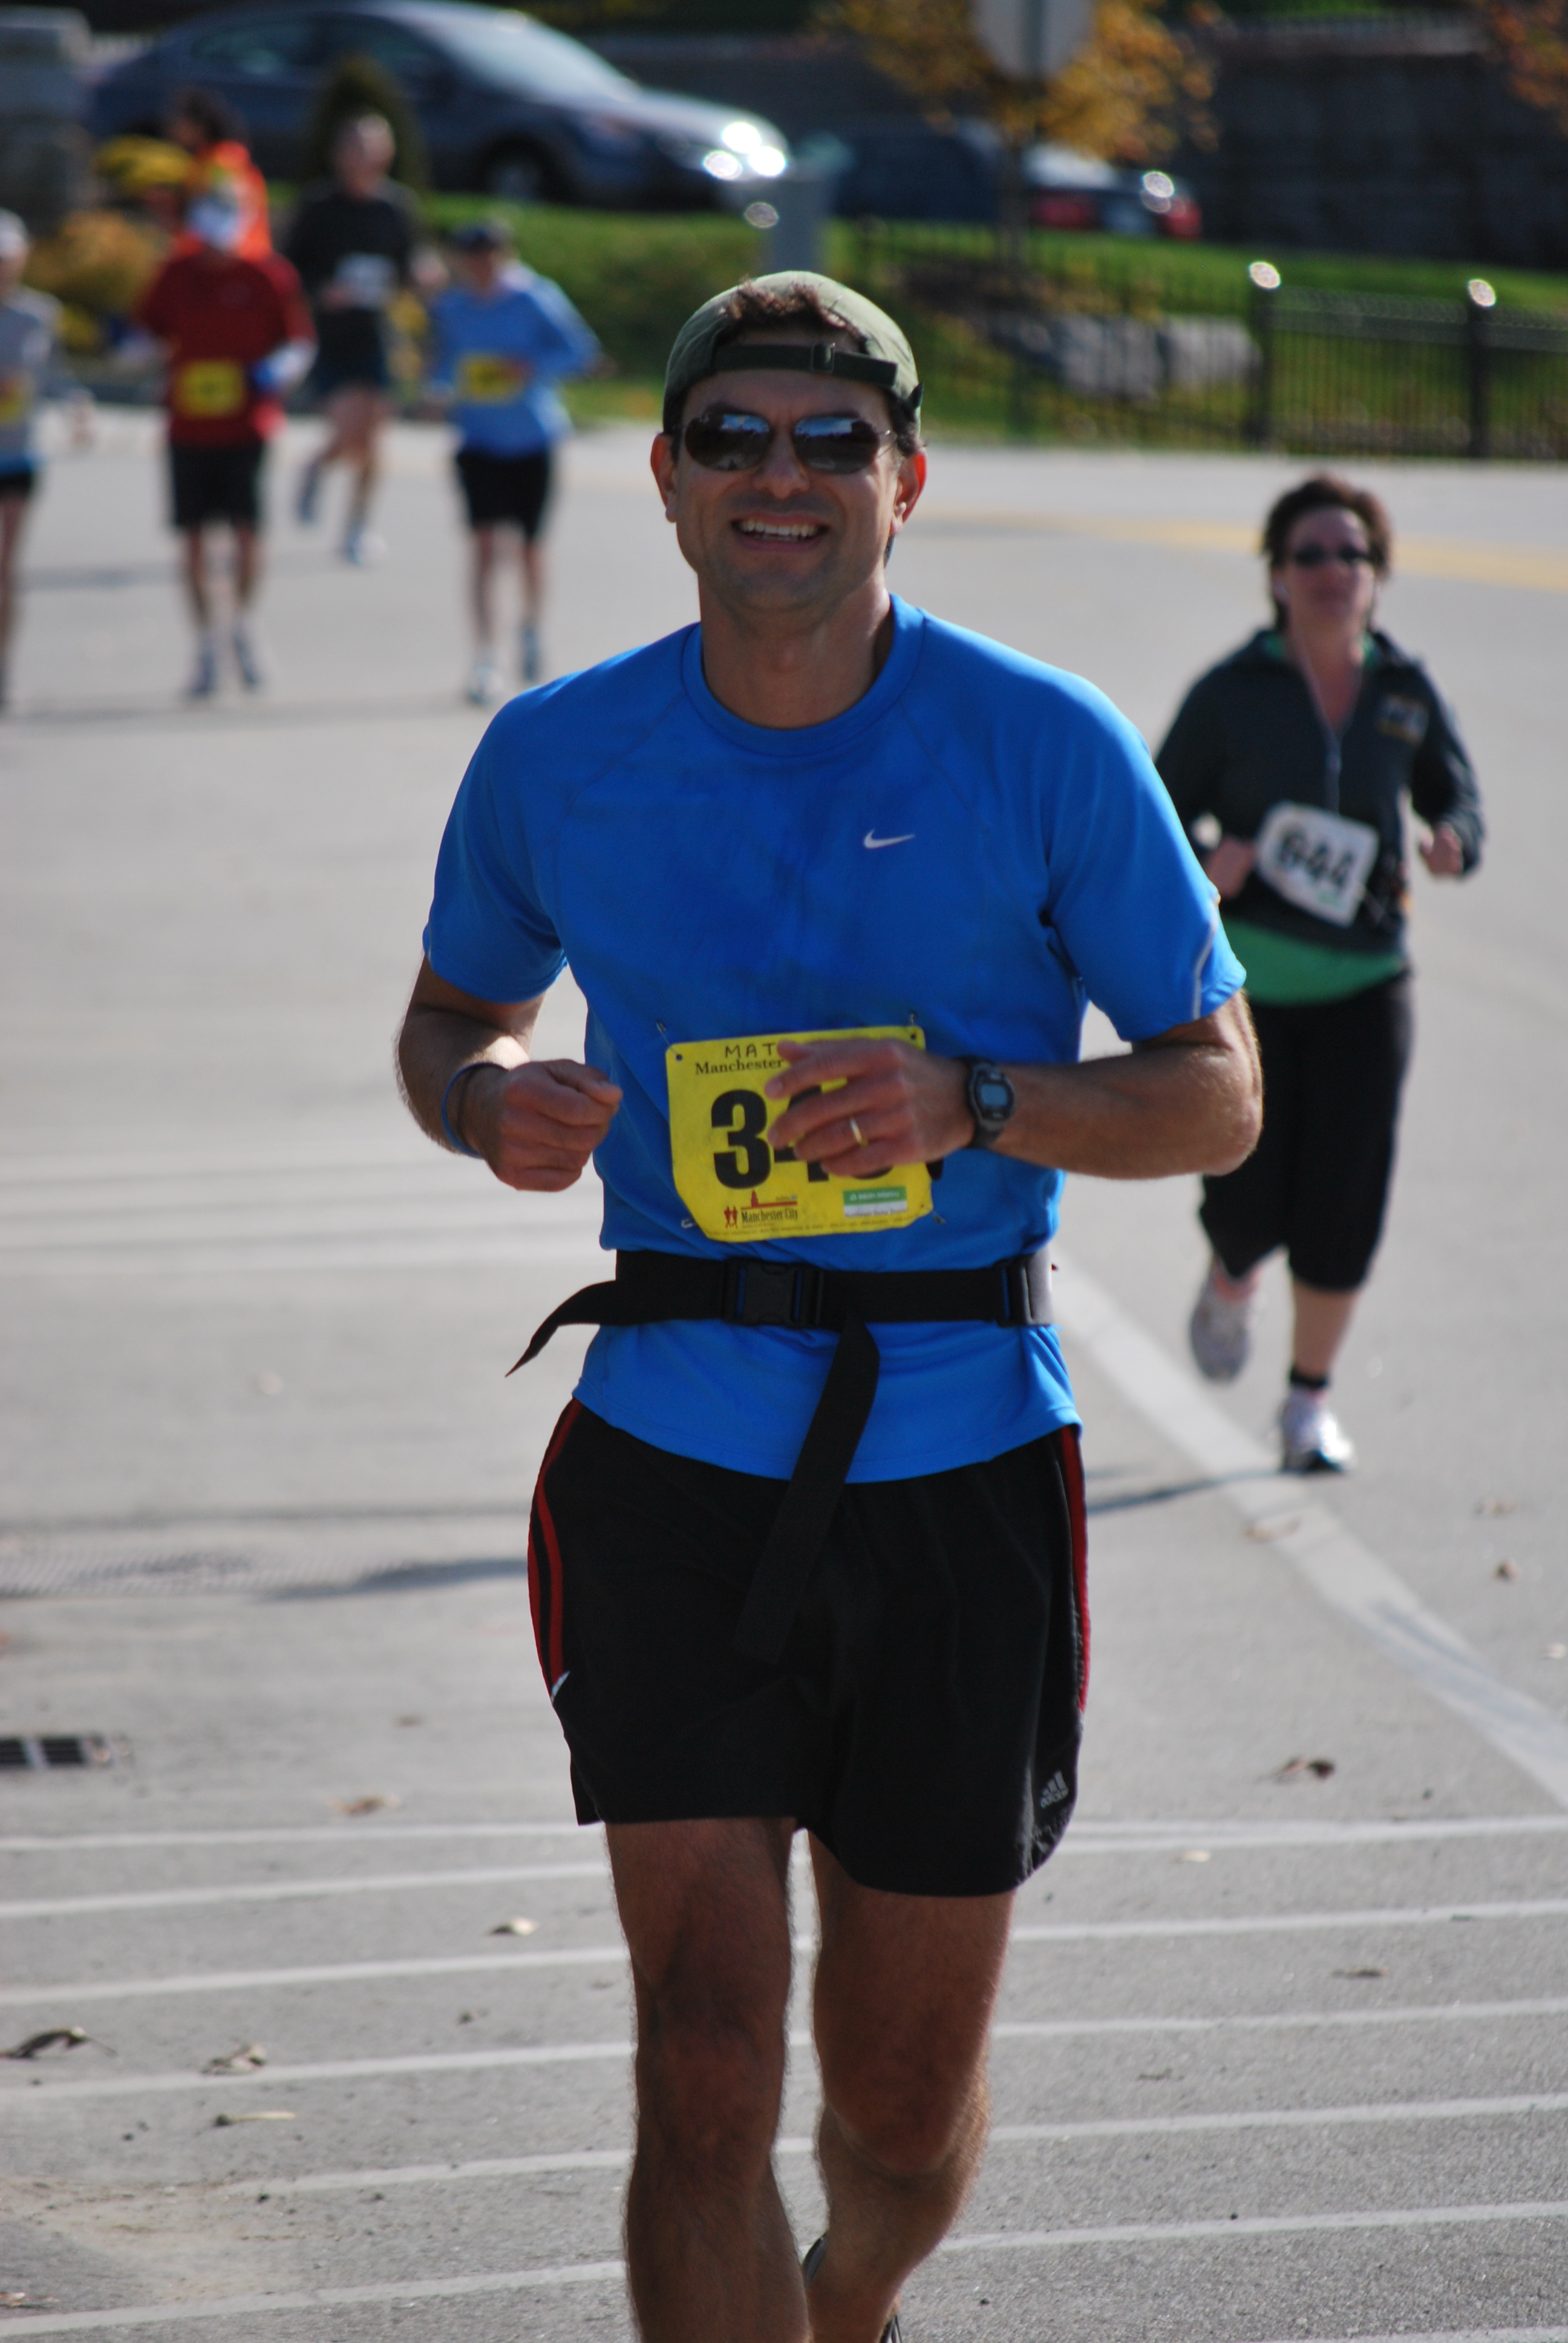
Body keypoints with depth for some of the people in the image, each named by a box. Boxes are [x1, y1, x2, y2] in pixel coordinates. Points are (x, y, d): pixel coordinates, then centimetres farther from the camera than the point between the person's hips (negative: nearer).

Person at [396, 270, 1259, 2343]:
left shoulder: (1049, 751, -4)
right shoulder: (559, 758, 2)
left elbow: (1217, 1096, 1)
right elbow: (451, 1016, 19)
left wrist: (971, 1102, -17)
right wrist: (488, 1104, -6)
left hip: (960, 1459, 0)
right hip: (678, 1460, 0)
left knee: (904, 2107, 12)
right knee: (706, 2078, -10)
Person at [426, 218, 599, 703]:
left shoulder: (536, 299, -9)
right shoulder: (451, 309, 0)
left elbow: (581, 351, -7)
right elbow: (443, 361, 13)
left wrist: (532, 367, -21)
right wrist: (445, 389, -9)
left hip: (533, 439, -1)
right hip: (480, 440, 1)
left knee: (530, 542, 11)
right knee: (486, 544, -11)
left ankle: (532, 629, 39)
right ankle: (485, 659, -13)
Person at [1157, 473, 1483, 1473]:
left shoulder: (1405, 689, 2)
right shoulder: (1233, 693, -4)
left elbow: (1456, 795, 12)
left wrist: (1454, 845, -11)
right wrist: (1201, 865, -19)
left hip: (1363, 978, 2)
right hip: (1244, 981, -2)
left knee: (1345, 1206, -5)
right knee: (1250, 1196, -5)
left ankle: (1311, 1401, 14)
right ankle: (1232, 1278, 34)